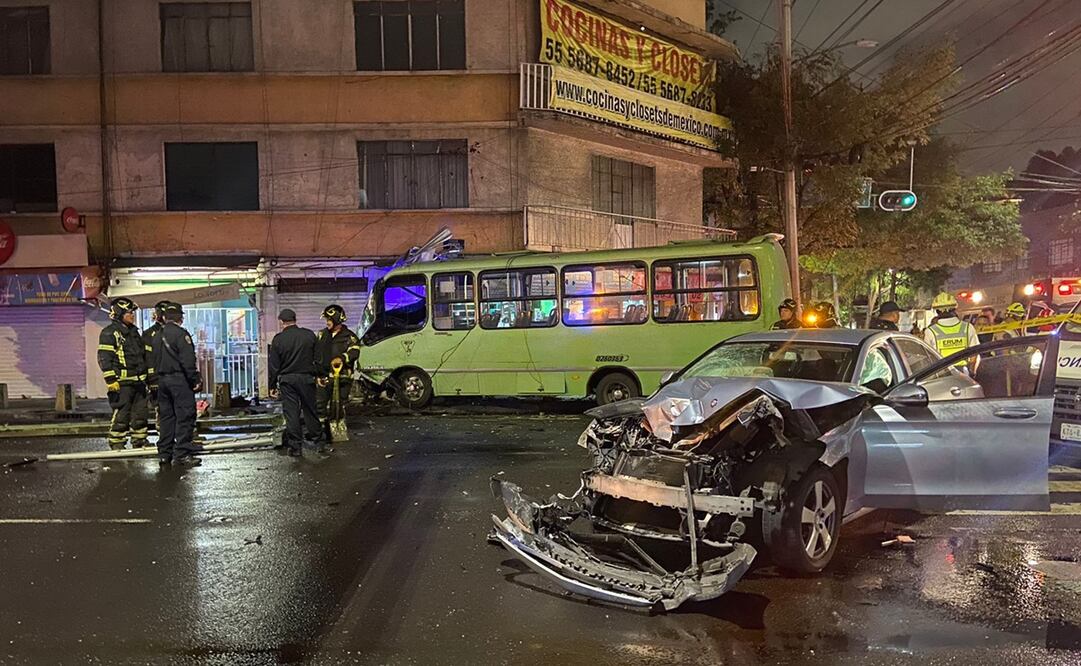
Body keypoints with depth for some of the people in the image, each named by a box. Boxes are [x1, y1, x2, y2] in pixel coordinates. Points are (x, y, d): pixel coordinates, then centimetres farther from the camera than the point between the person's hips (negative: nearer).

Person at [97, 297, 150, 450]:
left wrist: (147, 376, 25)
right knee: (121, 414, -6)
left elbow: (143, 355, 27)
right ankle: (116, 445, 2)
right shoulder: (109, 333, -7)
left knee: (140, 413, 10)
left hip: (138, 381, 8)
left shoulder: (134, 331, 19)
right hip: (122, 382, -8)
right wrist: (110, 380, -19)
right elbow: (104, 358, -13)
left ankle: (139, 442, 20)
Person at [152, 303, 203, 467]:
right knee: (185, 416, -6)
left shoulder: (157, 336, 14)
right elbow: (188, 361, -17)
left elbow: (154, 359, 17)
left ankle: (164, 453, 15)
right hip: (179, 379, -8)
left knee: (166, 416, 12)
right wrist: (195, 379, -13)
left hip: (162, 380, 8)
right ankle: (182, 454, -10)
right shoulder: (181, 334, -11)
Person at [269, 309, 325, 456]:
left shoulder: (278, 339, -5)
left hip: (287, 380, -2)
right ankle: (318, 441, 20)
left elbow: (274, 365, -3)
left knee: (291, 413, 3)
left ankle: (295, 447, 5)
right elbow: (317, 358, 5)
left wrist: (273, 386, 3)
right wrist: (320, 375, 18)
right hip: (307, 378, 2)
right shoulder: (309, 335, -1)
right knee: (310, 410, 12)